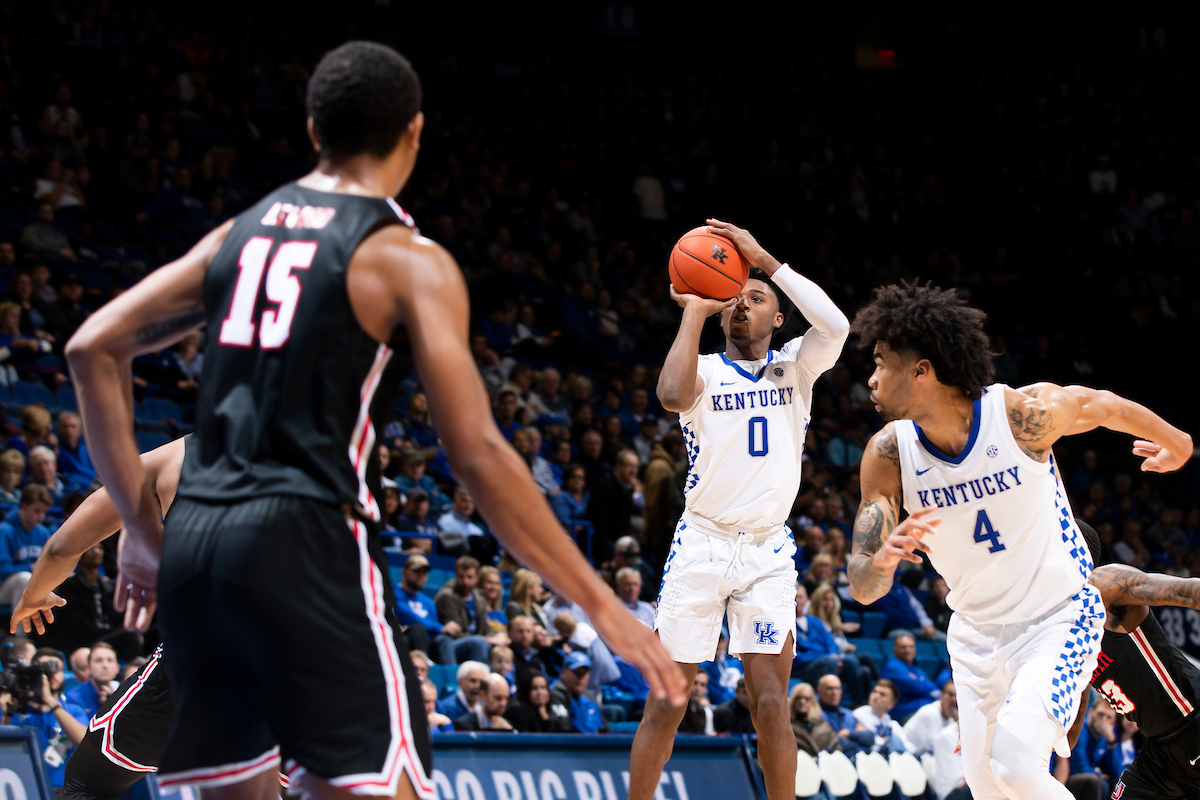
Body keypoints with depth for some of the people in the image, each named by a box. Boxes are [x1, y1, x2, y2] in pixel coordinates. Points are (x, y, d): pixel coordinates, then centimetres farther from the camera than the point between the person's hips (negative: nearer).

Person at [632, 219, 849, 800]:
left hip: (768, 551, 1)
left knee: (770, 703, -6)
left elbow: (836, 325, -13)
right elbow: (672, 395, -23)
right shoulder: (704, 370, 2)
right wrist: (695, 310, -13)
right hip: (701, 545, -1)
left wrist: (764, 259, -13)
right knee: (666, 703, -2)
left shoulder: (795, 367, 8)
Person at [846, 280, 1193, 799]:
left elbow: (1104, 406, 0)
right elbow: (862, 588, -14)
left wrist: (1175, 441, 20)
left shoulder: (1025, 414, -23)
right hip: (977, 633, 5)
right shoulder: (887, 454, -14)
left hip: (1059, 618, -5)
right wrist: (881, 560, -39)